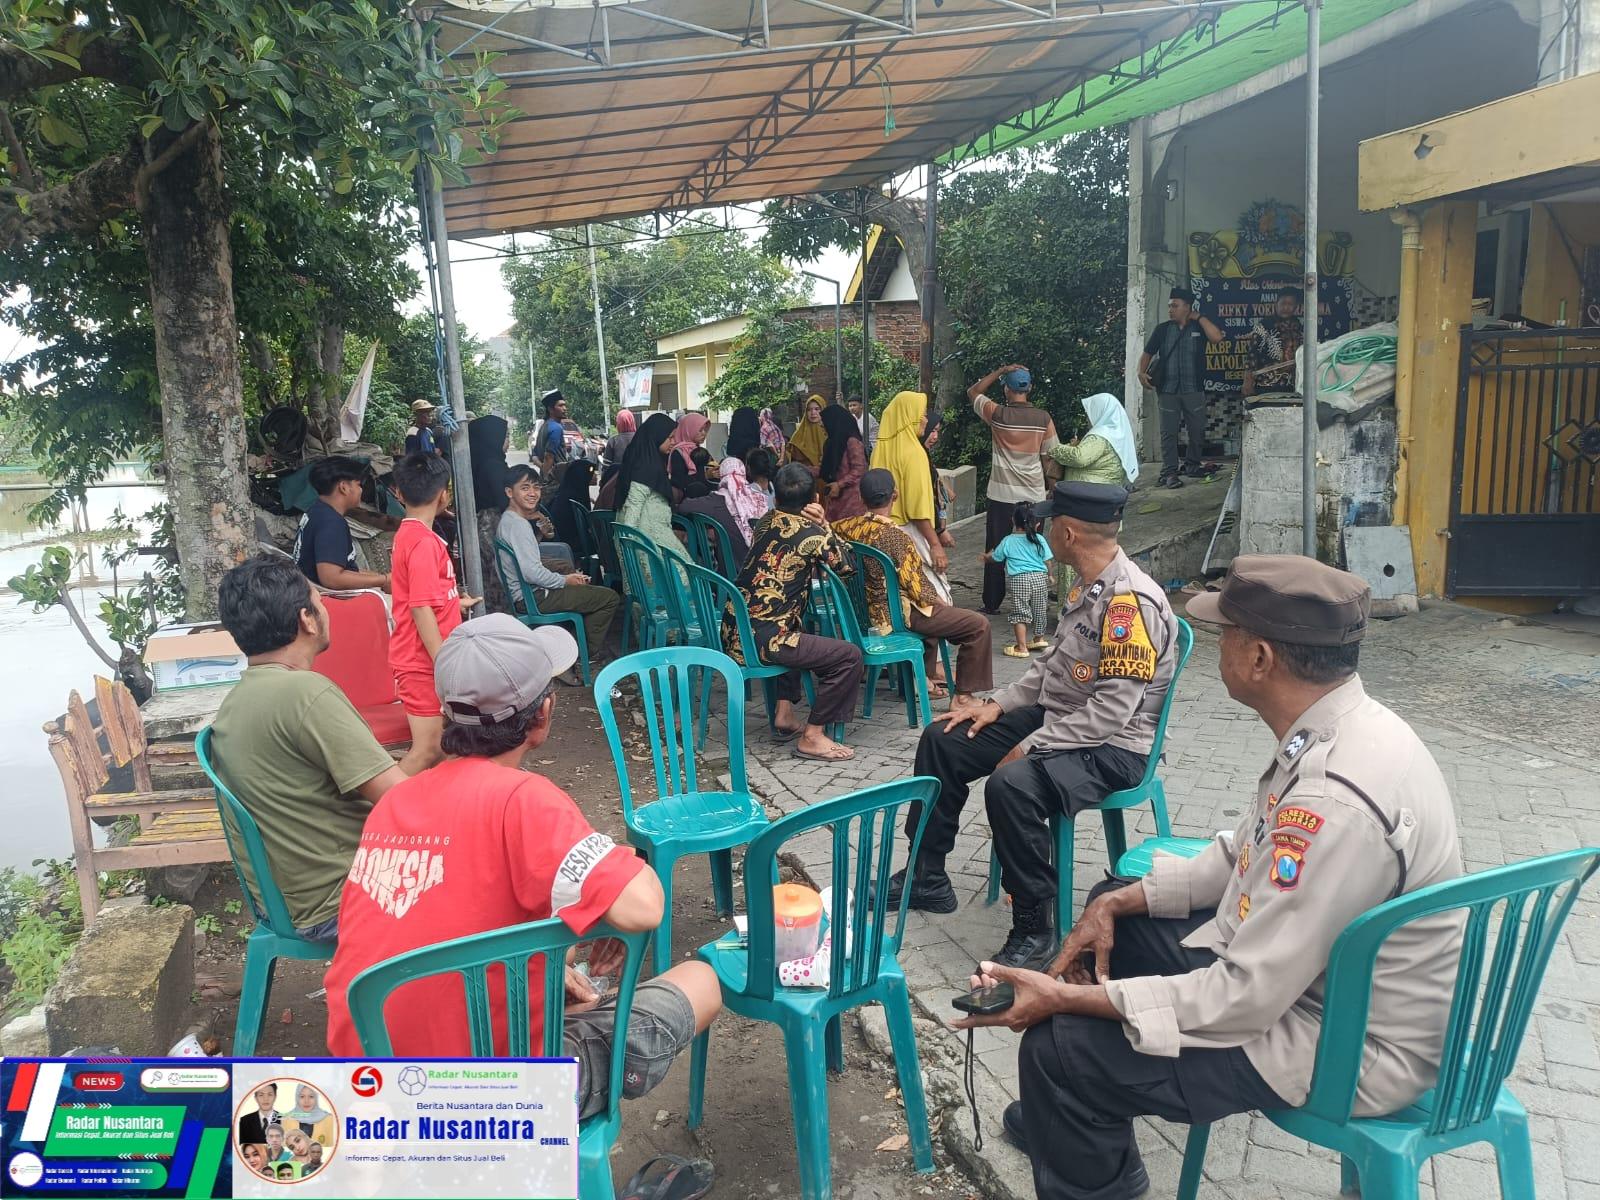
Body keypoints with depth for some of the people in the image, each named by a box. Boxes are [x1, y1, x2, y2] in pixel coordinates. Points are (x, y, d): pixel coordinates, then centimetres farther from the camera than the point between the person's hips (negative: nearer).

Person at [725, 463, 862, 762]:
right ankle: (812, 736, -1)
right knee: (850, 656, -6)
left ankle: (784, 714, 30)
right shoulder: (811, 533, -10)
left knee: (797, 635, 37)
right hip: (761, 642, -8)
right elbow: (844, 564, 6)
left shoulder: (767, 521, 11)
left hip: (733, 634, 8)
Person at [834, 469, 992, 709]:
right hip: (896, 615, -8)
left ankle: (923, 677, 37)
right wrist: (938, 600, -2)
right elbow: (915, 587, -19)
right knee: (978, 626, -4)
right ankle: (963, 697, 2)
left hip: (864, 609, 9)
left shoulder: (845, 527, -7)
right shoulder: (895, 535, -24)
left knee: (932, 608, 36)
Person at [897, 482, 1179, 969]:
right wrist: (999, 704, 5)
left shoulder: (1130, 599, -24)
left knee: (1011, 784, -36)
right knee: (942, 741, 5)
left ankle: (1035, 929, -16)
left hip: (1111, 747, -10)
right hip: (1055, 716, 10)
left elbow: (1113, 710, -27)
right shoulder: (1087, 587, 7)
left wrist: (1029, 747, -22)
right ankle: (926, 879, 17)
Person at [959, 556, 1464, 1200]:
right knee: (1112, 906, 17)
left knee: (1058, 1047, -16)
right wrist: (1118, 902, 1)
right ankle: (1072, 1118, 34)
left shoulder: (1334, 796, -35)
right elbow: (1242, 856, 10)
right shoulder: (1336, 731, -4)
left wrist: (1069, 998, -21)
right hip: (1309, 963, 10)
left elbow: (1243, 1001, -29)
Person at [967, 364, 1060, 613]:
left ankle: (992, 603, 12)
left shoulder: (998, 414, -8)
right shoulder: (1043, 418, -5)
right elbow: (1050, 456, 0)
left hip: (1002, 496, -1)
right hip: (1034, 496, 1)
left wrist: (999, 371, 2)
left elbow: (972, 392, 8)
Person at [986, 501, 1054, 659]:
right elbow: (1047, 561, 6)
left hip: (1018, 579, -3)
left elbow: (994, 557, 14)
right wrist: (1049, 575, 24)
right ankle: (1039, 639, 38)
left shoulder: (1008, 541, 2)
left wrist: (986, 557, 36)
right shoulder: (1039, 540, 4)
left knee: (1019, 613, 0)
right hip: (1040, 577, 3)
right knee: (1038, 610, 20)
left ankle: (1021, 647, -5)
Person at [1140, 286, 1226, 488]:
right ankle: (1169, 473, 0)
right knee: (1168, 432, -2)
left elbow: (1217, 337, -14)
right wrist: (1142, 372, -8)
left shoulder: (1199, 327, 5)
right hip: (1167, 390, 0)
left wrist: (1199, 317, -7)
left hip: (1194, 390, 0)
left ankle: (1192, 465, 26)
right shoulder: (1162, 329, 7)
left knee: (1197, 430, 8)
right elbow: (1147, 353, 11)